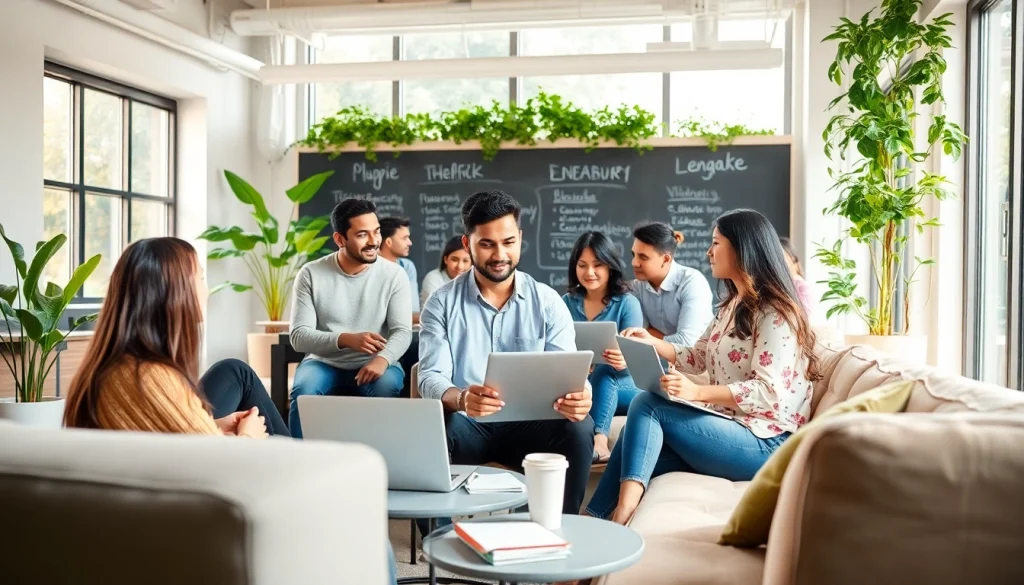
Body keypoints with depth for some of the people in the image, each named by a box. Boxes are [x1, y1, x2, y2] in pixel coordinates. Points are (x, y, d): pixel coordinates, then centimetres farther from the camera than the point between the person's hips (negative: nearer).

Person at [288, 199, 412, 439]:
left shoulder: (394, 275, -3)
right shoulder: (311, 274, -4)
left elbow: (402, 331, -10)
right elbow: (299, 336, -9)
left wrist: (383, 359, -33)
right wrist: (345, 339, -28)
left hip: (373, 365, 0)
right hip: (324, 363, 0)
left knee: (387, 387, -32)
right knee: (303, 390, -30)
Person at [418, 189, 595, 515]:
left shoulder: (548, 303, 2)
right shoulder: (441, 304, -1)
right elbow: (431, 377, -11)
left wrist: (578, 397, -32)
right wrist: (460, 399, -36)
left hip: (529, 423, 1)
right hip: (468, 425, -1)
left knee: (578, 428, -28)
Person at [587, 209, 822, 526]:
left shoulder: (776, 313, -12)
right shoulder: (732, 305, 18)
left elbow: (768, 393, -21)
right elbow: (697, 359, 19)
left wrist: (697, 393, -31)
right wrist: (651, 342, 1)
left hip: (765, 442, -8)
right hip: (727, 428, 8)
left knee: (648, 405, -20)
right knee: (643, 449, -15)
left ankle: (621, 515, -25)